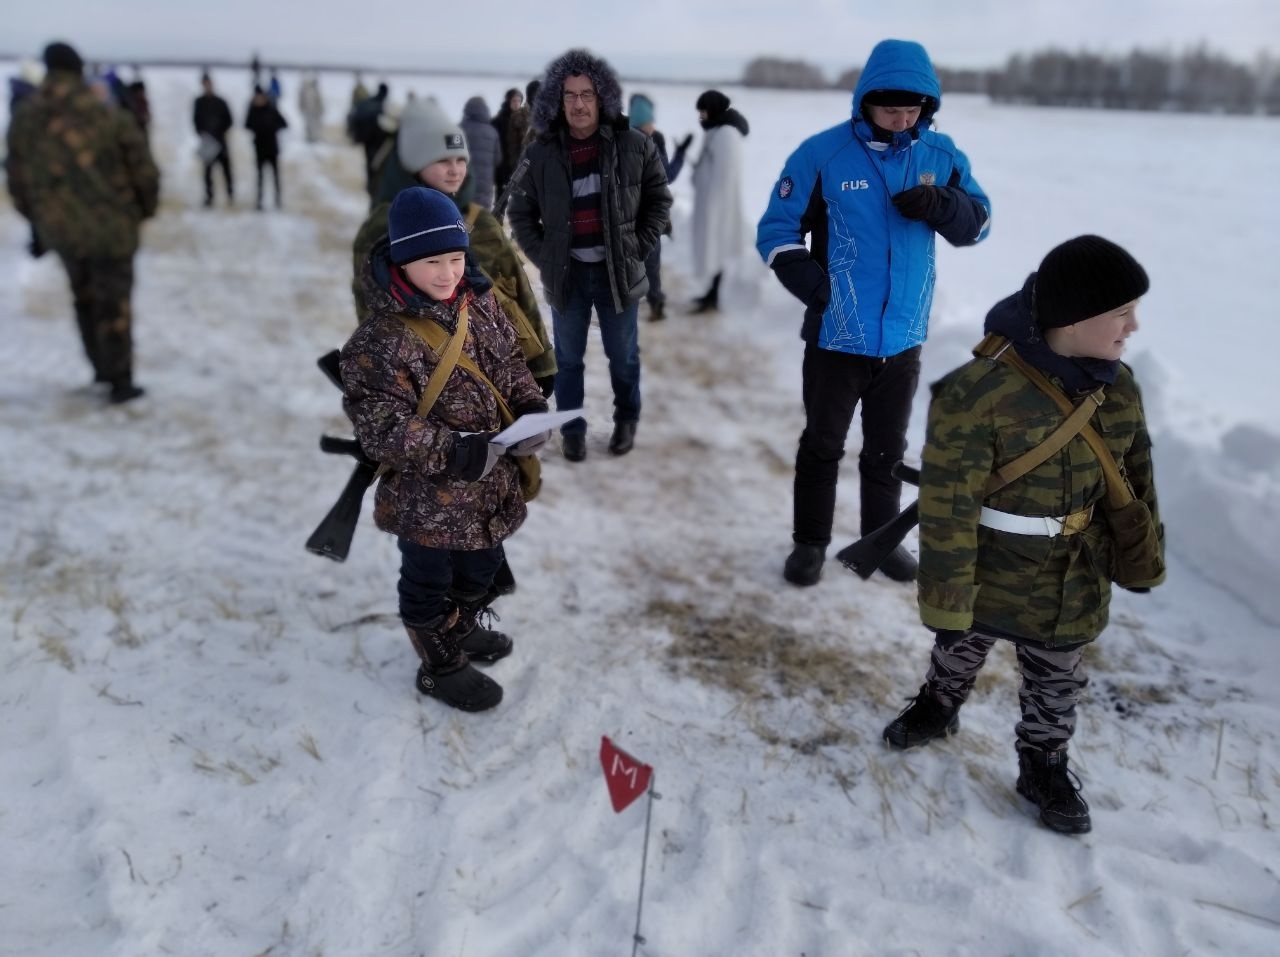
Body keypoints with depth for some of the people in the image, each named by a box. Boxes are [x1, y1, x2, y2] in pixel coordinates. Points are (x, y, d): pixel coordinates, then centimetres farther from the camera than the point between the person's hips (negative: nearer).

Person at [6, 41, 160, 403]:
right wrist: (144, 210, 9)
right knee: (113, 302, 6)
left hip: (60, 228, 4)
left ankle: (101, 367, 30)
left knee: (84, 296, 23)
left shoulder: (24, 119, 0)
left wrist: (38, 218, 19)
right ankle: (120, 381, 10)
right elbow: (144, 171, -9)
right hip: (110, 225, -3)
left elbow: (18, 180, 5)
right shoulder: (109, 116, -12)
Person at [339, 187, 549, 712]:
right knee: (429, 581, 14)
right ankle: (441, 666, 36)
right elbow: (380, 423, -25)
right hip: (427, 495, -7)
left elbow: (511, 364, 10)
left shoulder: (481, 302, -1)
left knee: (480, 563, 27)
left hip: (489, 481, 7)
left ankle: (463, 629, 54)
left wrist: (532, 406, -8)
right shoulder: (381, 340, -24)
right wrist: (451, 451, -32)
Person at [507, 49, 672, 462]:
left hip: (618, 271, 0)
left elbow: (658, 198, 5)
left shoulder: (634, 146, -6)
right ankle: (572, 428, 29)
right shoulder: (541, 153, -6)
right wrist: (543, 256, -3)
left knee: (623, 356, 15)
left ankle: (626, 420, 36)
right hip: (567, 273, 0)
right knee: (568, 359, 12)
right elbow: (521, 212, 6)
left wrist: (639, 247, -2)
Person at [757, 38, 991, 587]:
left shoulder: (941, 154, 1)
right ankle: (810, 541, 28)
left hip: (902, 337, 3)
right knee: (822, 444, 12)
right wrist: (818, 289, -19)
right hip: (836, 336, -3)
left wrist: (937, 205, -15)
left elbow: (978, 223, 7)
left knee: (888, 447, 17)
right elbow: (776, 233, -6)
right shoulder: (823, 153, -10)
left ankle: (881, 538, 35)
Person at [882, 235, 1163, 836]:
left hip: (1075, 584, 4)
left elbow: (1137, 480, 7)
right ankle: (938, 707, 53)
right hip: (989, 577, -4)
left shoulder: (1117, 388, -9)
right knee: (960, 650, 24)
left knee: (1055, 682, 20)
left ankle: (1044, 768, 43)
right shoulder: (978, 392, -29)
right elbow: (948, 509, -25)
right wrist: (947, 600, -20)